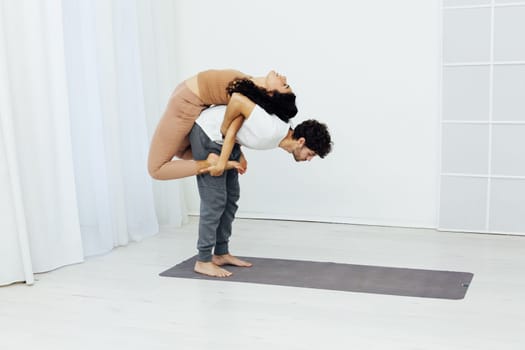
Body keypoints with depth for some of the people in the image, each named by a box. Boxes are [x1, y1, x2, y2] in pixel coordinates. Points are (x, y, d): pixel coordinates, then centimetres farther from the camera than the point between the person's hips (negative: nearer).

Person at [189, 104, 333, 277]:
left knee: (231, 196, 12)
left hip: (225, 137, 10)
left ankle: (221, 254, 22)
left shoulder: (284, 132, -2)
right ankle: (203, 261, 3)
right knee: (215, 200, -7)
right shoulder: (271, 132, -31)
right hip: (207, 133, -10)